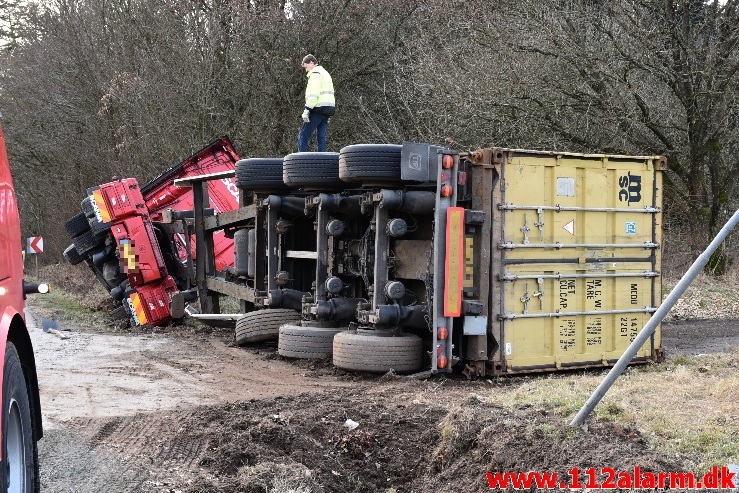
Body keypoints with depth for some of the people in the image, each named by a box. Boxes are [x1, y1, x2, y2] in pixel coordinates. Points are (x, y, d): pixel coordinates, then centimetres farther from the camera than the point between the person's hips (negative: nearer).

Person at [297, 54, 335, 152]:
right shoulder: (325, 73, 26)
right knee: (321, 138, 8)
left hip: (319, 108, -9)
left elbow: (313, 93, -17)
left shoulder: (315, 73, -5)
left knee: (303, 136, -8)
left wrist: (307, 109, -19)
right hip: (328, 109, 9)